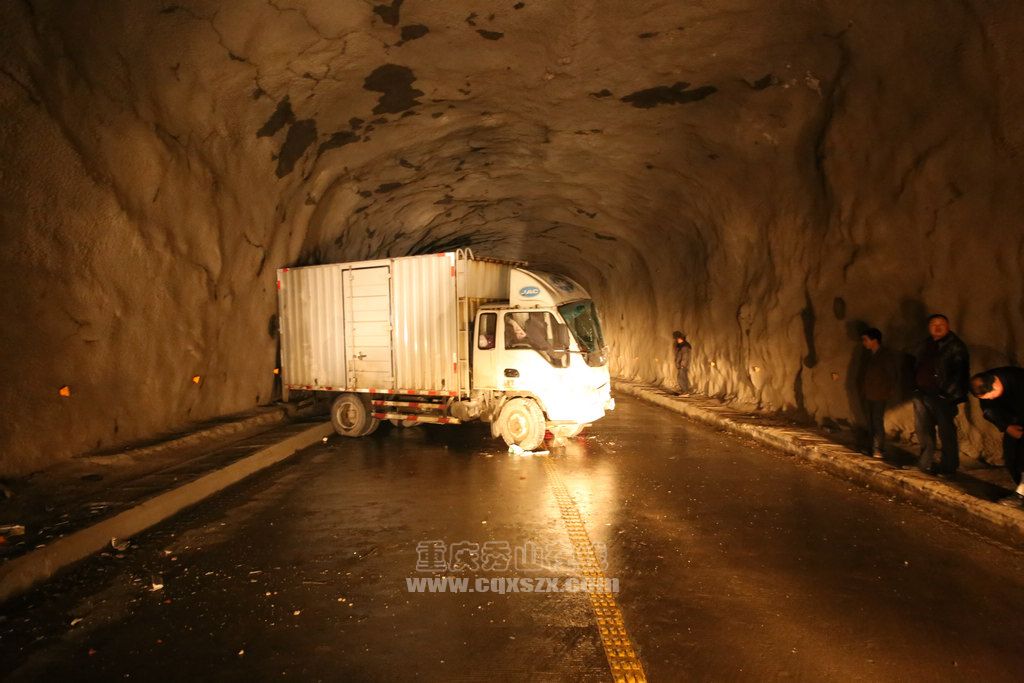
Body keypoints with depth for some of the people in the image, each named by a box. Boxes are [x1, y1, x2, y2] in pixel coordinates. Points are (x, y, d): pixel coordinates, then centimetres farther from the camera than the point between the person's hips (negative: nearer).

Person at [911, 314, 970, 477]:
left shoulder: (956, 346, -4)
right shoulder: (925, 345, 16)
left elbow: (960, 372, -10)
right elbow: (916, 366, 24)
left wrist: (949, 393, -16)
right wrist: (915, 387, 15)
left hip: (942, 396, -7)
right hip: (922, 394, 7)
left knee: (946, 432, -1)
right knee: (923, 431, 13)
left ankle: (948, 468, 8)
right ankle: (926, 463, 25)